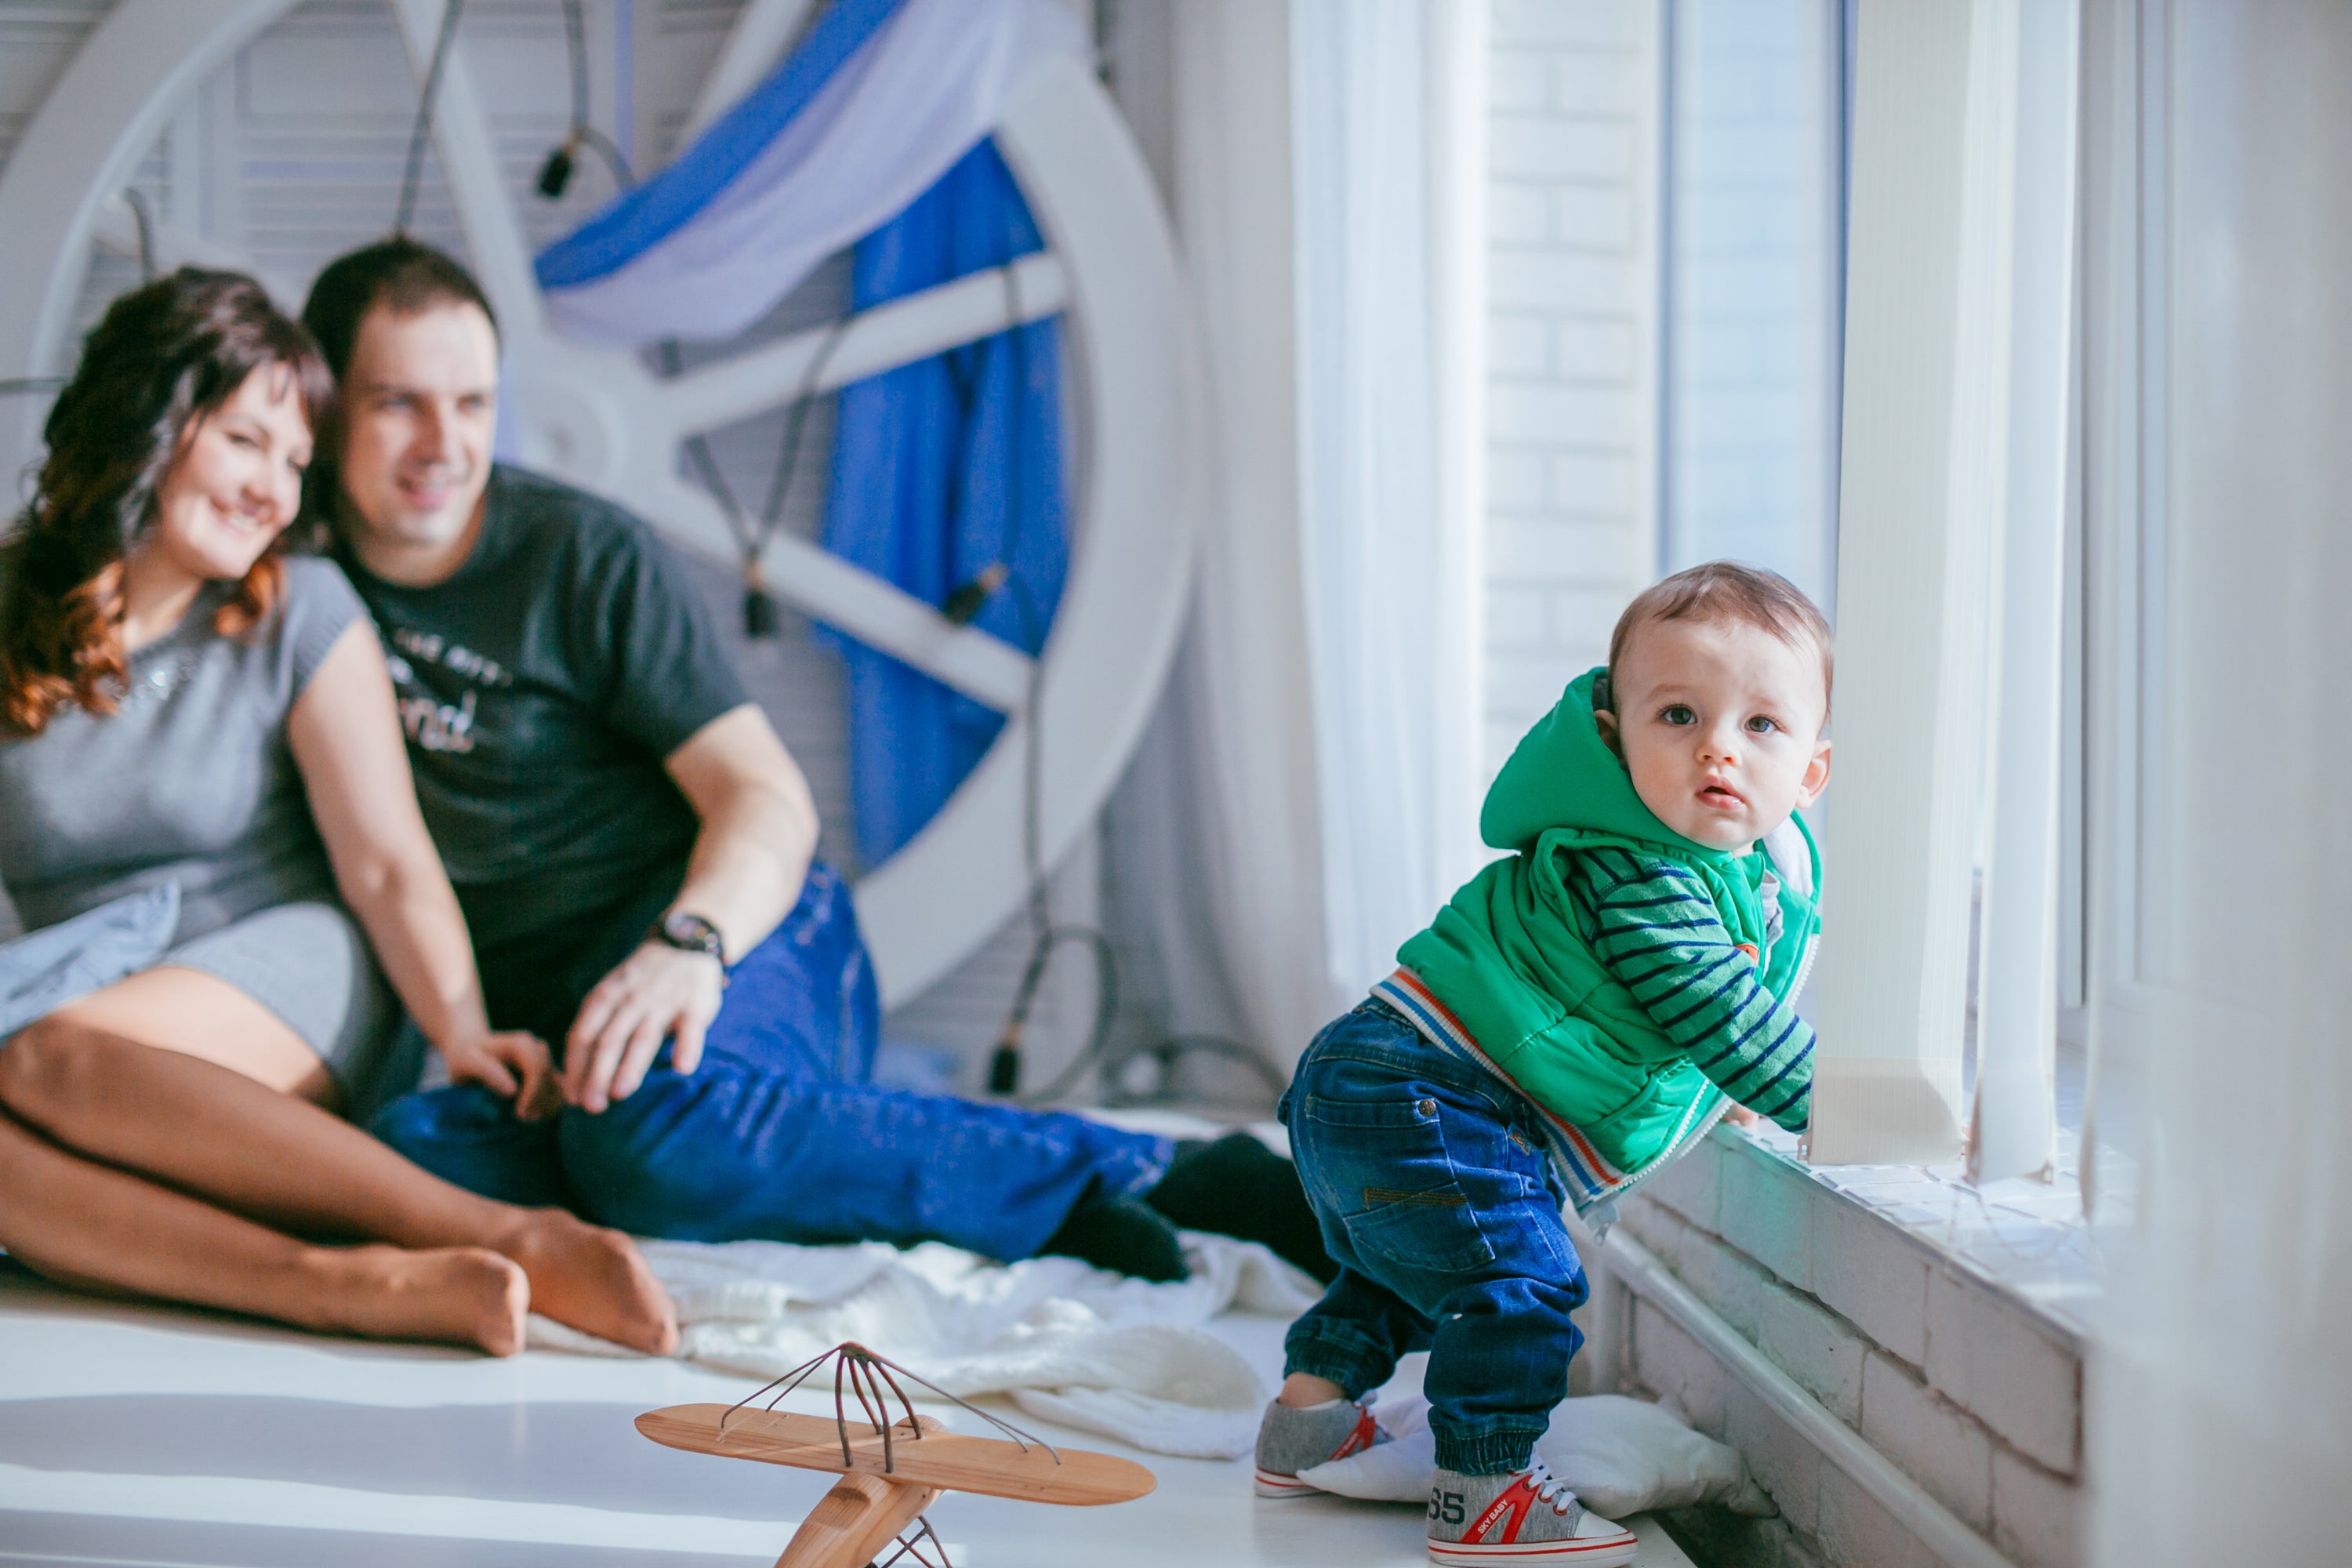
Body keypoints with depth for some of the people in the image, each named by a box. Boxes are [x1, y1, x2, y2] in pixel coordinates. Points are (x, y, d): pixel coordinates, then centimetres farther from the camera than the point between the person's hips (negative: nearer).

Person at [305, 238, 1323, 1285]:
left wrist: (689, 945, -29)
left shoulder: (584, 557, -1)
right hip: (537, 1017, 4)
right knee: (409, 1151, -32)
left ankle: (1154, 1178, -30)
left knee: (655, 1116, -39)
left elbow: (766, 796, -9)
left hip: (738, 941, -4)